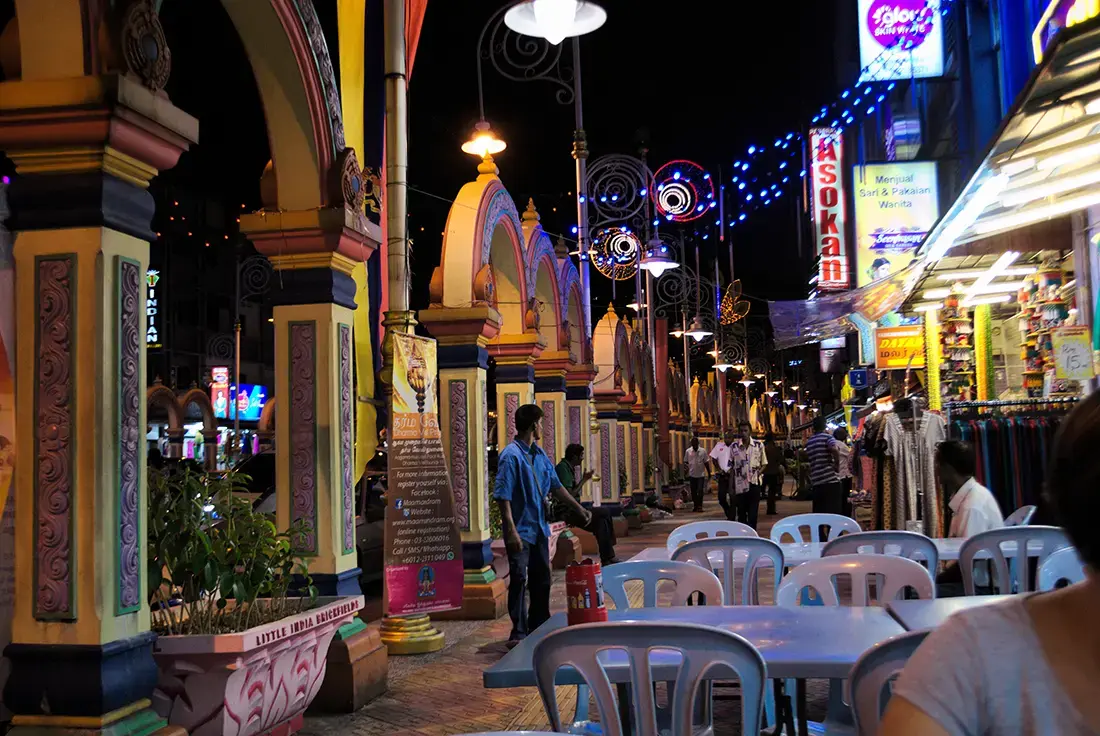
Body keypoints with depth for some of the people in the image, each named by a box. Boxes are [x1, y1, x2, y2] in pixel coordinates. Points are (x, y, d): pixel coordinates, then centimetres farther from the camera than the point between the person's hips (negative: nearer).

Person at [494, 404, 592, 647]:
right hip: (521, 529, -8)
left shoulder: (540, 454, 10)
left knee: (541, 579, 14)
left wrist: (578, 508, 15)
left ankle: (539, 628, 26)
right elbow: (503, 496, -18)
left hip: (539, 527, 8)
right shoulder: (511, 455, -15)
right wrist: (511, 531, -23)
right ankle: (519, 633, 4)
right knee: (519, 580, -4)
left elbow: (555, 486, 19)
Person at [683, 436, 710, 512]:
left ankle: (700, 506, -3)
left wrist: (709, 474, 7)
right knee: (693, 491, 6)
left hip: (701, 474, -2)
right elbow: (685, 461, 10)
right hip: (692, 474, 2)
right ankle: (695, 505, 18)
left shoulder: (703, 451, -1)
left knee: (700, 490, -10)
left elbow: (706, 463, 5)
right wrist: (686, 466, -13)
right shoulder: (688, 451, 2)